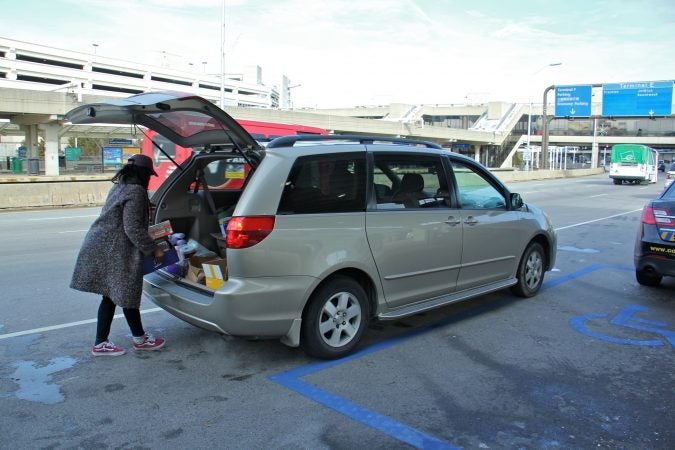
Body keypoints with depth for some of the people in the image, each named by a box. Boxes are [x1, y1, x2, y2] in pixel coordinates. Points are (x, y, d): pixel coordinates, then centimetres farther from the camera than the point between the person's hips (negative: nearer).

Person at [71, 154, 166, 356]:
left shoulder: (119, 186, 15)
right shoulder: (136, 192, -16)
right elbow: (133, 229, -20)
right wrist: (153, 249, -12)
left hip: (100, 247, 9)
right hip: (115, 251, -9)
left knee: (111, 296, 14)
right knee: (127, 295, 4)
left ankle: (100, 343, 20)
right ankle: (139, 339, 20)